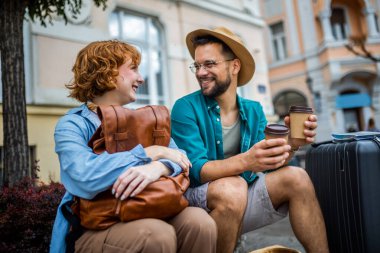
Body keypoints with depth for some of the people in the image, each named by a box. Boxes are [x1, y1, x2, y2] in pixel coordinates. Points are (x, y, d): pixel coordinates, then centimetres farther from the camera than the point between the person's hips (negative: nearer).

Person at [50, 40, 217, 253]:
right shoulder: (71, 125, -5)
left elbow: (180, 157, -3)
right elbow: (84, 179, -25)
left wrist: (158, 167, -27)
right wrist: (152, 152, -19)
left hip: (144, 215, 4)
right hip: (93, 229, -4)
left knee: (199, 221, -23)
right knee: (158, 234, -32)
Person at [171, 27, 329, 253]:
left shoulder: (254, 110, 2)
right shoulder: (186, 108, -12)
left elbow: (267, 165, 0)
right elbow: (196, 169, -20)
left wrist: (291, 144, -20)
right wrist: (245, 161, -37)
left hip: (241, 199, 5)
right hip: (199, 198, -4)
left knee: (296, 178, -12)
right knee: (232, 187, -34)